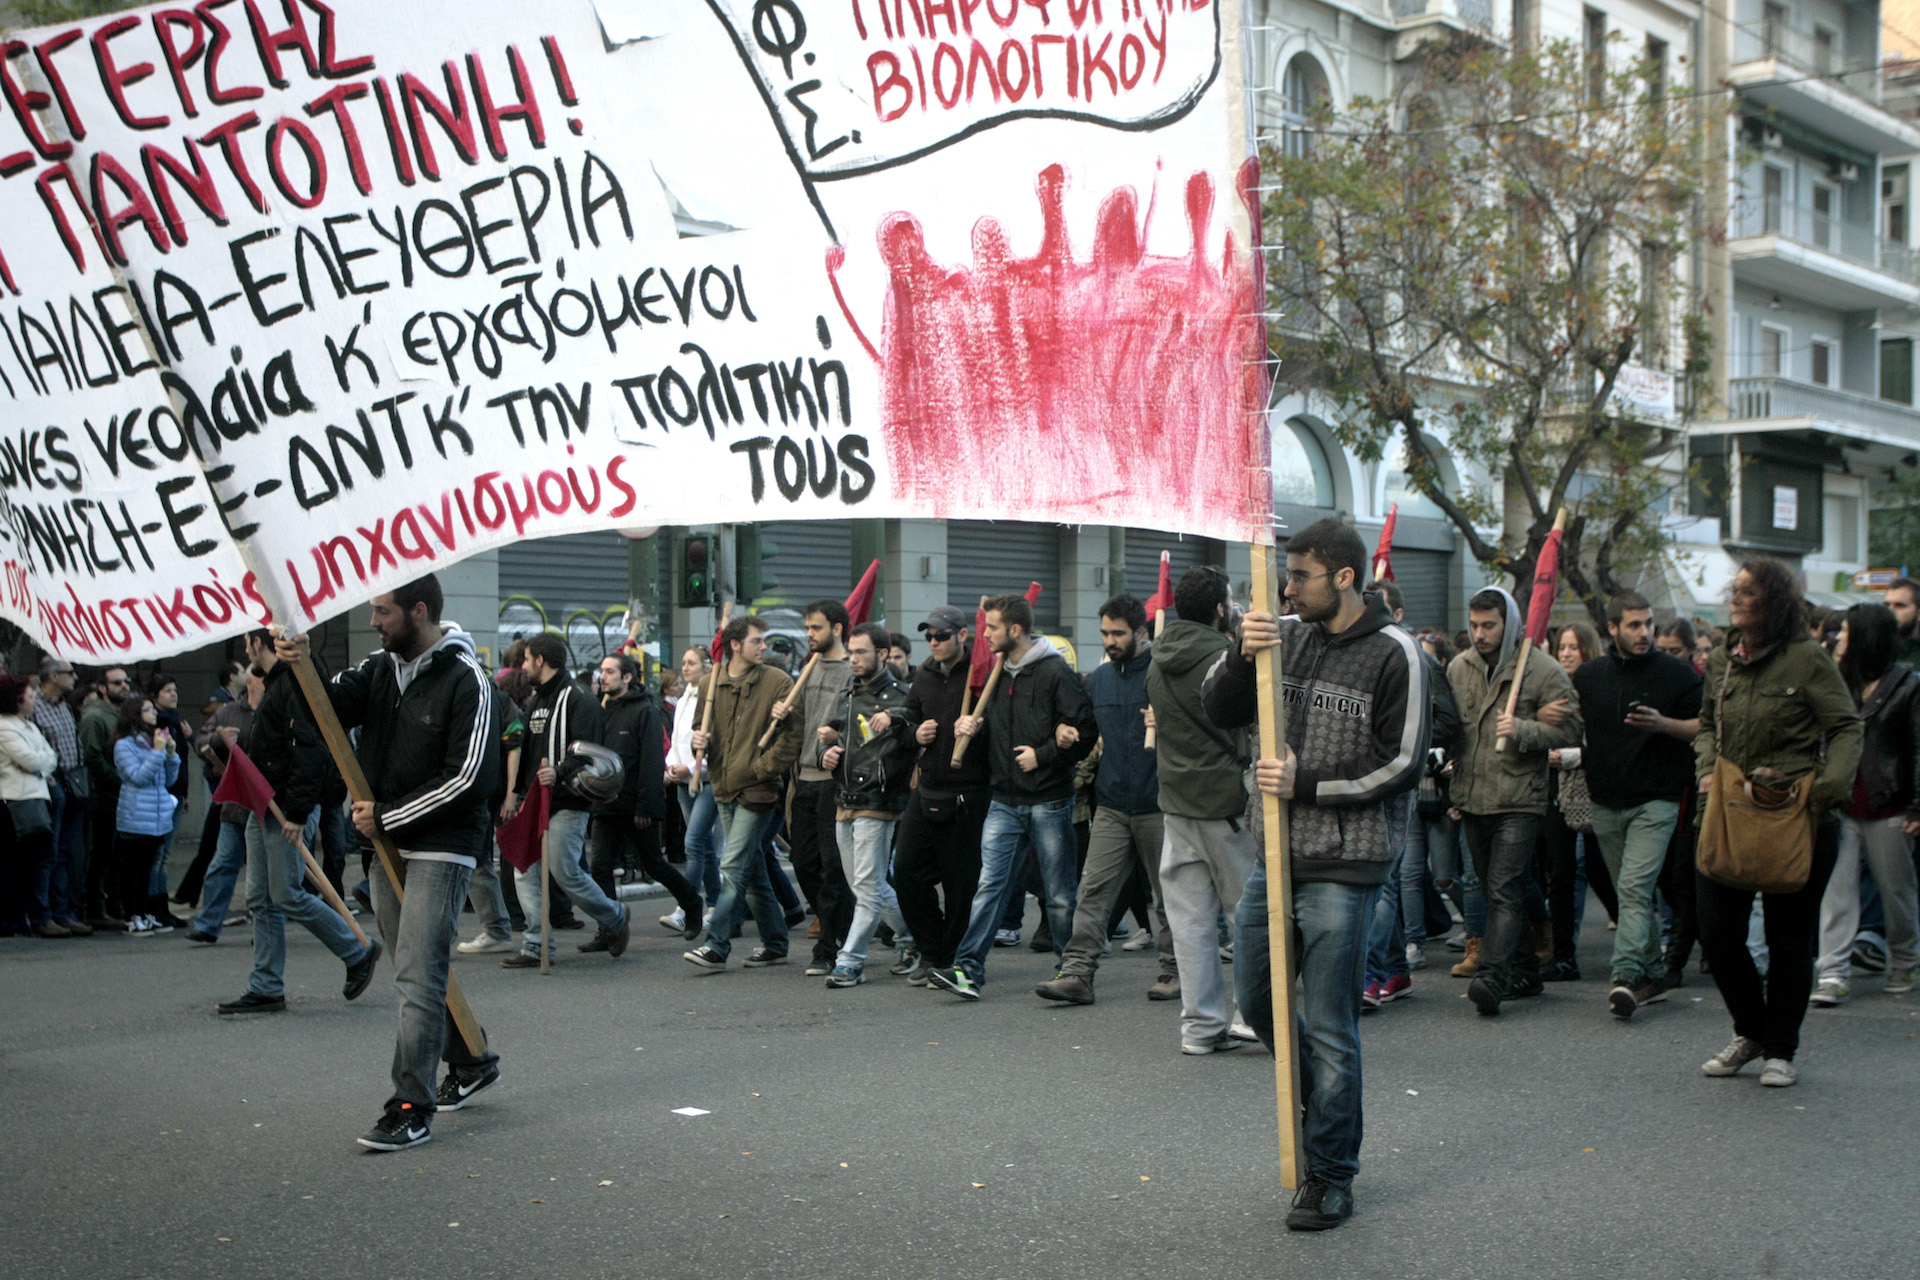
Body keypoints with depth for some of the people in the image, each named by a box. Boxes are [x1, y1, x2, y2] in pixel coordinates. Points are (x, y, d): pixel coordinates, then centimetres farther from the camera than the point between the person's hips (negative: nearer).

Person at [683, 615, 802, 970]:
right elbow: (704, 730, 21)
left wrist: (762, 768, -15)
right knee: (752, 869, 12)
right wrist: (700, 741, -2)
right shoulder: (711, 685, 9)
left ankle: (716, 945, -9)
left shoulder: (778, 682, -5)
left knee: (733, 866, -12)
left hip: (757, 790, -6)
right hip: (725, 789, 6)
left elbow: (792, 737, -8)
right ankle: (774, 943, 21)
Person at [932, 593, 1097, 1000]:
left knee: (1059, 891, 4)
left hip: (1050, 801, -5)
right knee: (990, 882, -6)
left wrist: (1042, 755, -14)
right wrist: (972, 728, 1)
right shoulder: (997, 674, 12)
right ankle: (968, 968, -11)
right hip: (1005, 800, 5)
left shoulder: (1055, 673, -8)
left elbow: (1085, 731, -12)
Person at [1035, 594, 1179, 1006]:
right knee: (1093, 889, -4)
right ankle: (1077, 972, -7)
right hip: (1111, 804, 5)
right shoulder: (1099, 678, 13)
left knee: (1168, 892, 6)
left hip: (1158, 804, -5)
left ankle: (1174, 971, 17)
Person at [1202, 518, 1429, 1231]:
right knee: (1255, 1000, 15)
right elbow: (1219, 712, 7)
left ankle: (1331, 1177, 13)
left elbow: (1402, 766, -8)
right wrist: (1240, 656, -12)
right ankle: (1330, 1105, 38)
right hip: (1273, 857, 6)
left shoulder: (1393, 654, -7)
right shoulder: (1286, 635, 7)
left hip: (1342, 868, -6)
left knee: (1329, 1028, 0)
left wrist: (1307, 785, -14)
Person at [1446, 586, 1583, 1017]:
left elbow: (1570, 730, -7)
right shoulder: (1458, 668, 10)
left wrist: (1522, 729, -21)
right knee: (1493, 889, 12)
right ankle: (1524, 972, 24)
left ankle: (1492, 977, -21)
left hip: (1519, 801, -6)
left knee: (1504, 892, -13)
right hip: (1472, 801, 6)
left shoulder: (1543, 670, -6)